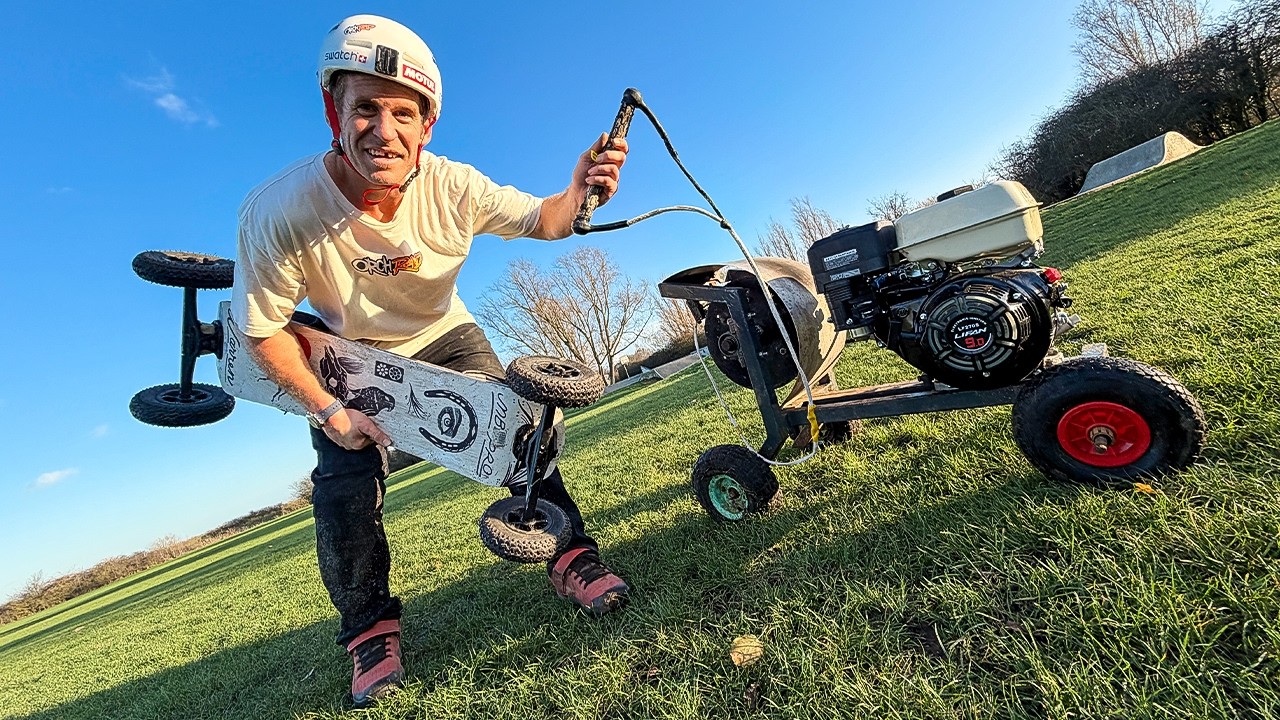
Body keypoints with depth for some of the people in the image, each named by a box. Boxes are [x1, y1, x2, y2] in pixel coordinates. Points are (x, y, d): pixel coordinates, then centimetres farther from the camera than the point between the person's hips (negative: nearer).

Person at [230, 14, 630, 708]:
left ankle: (572, 555, 3)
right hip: (350, 356, 0)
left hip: (444, 337, 1)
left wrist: (577, 192, -34)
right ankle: (369, 629, 15)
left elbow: (539, 220, -12)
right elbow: (263, 330, -18)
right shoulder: (277, 212, -30)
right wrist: (330, 411, -22)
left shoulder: (452, 186, -24)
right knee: (344, 487, -11)